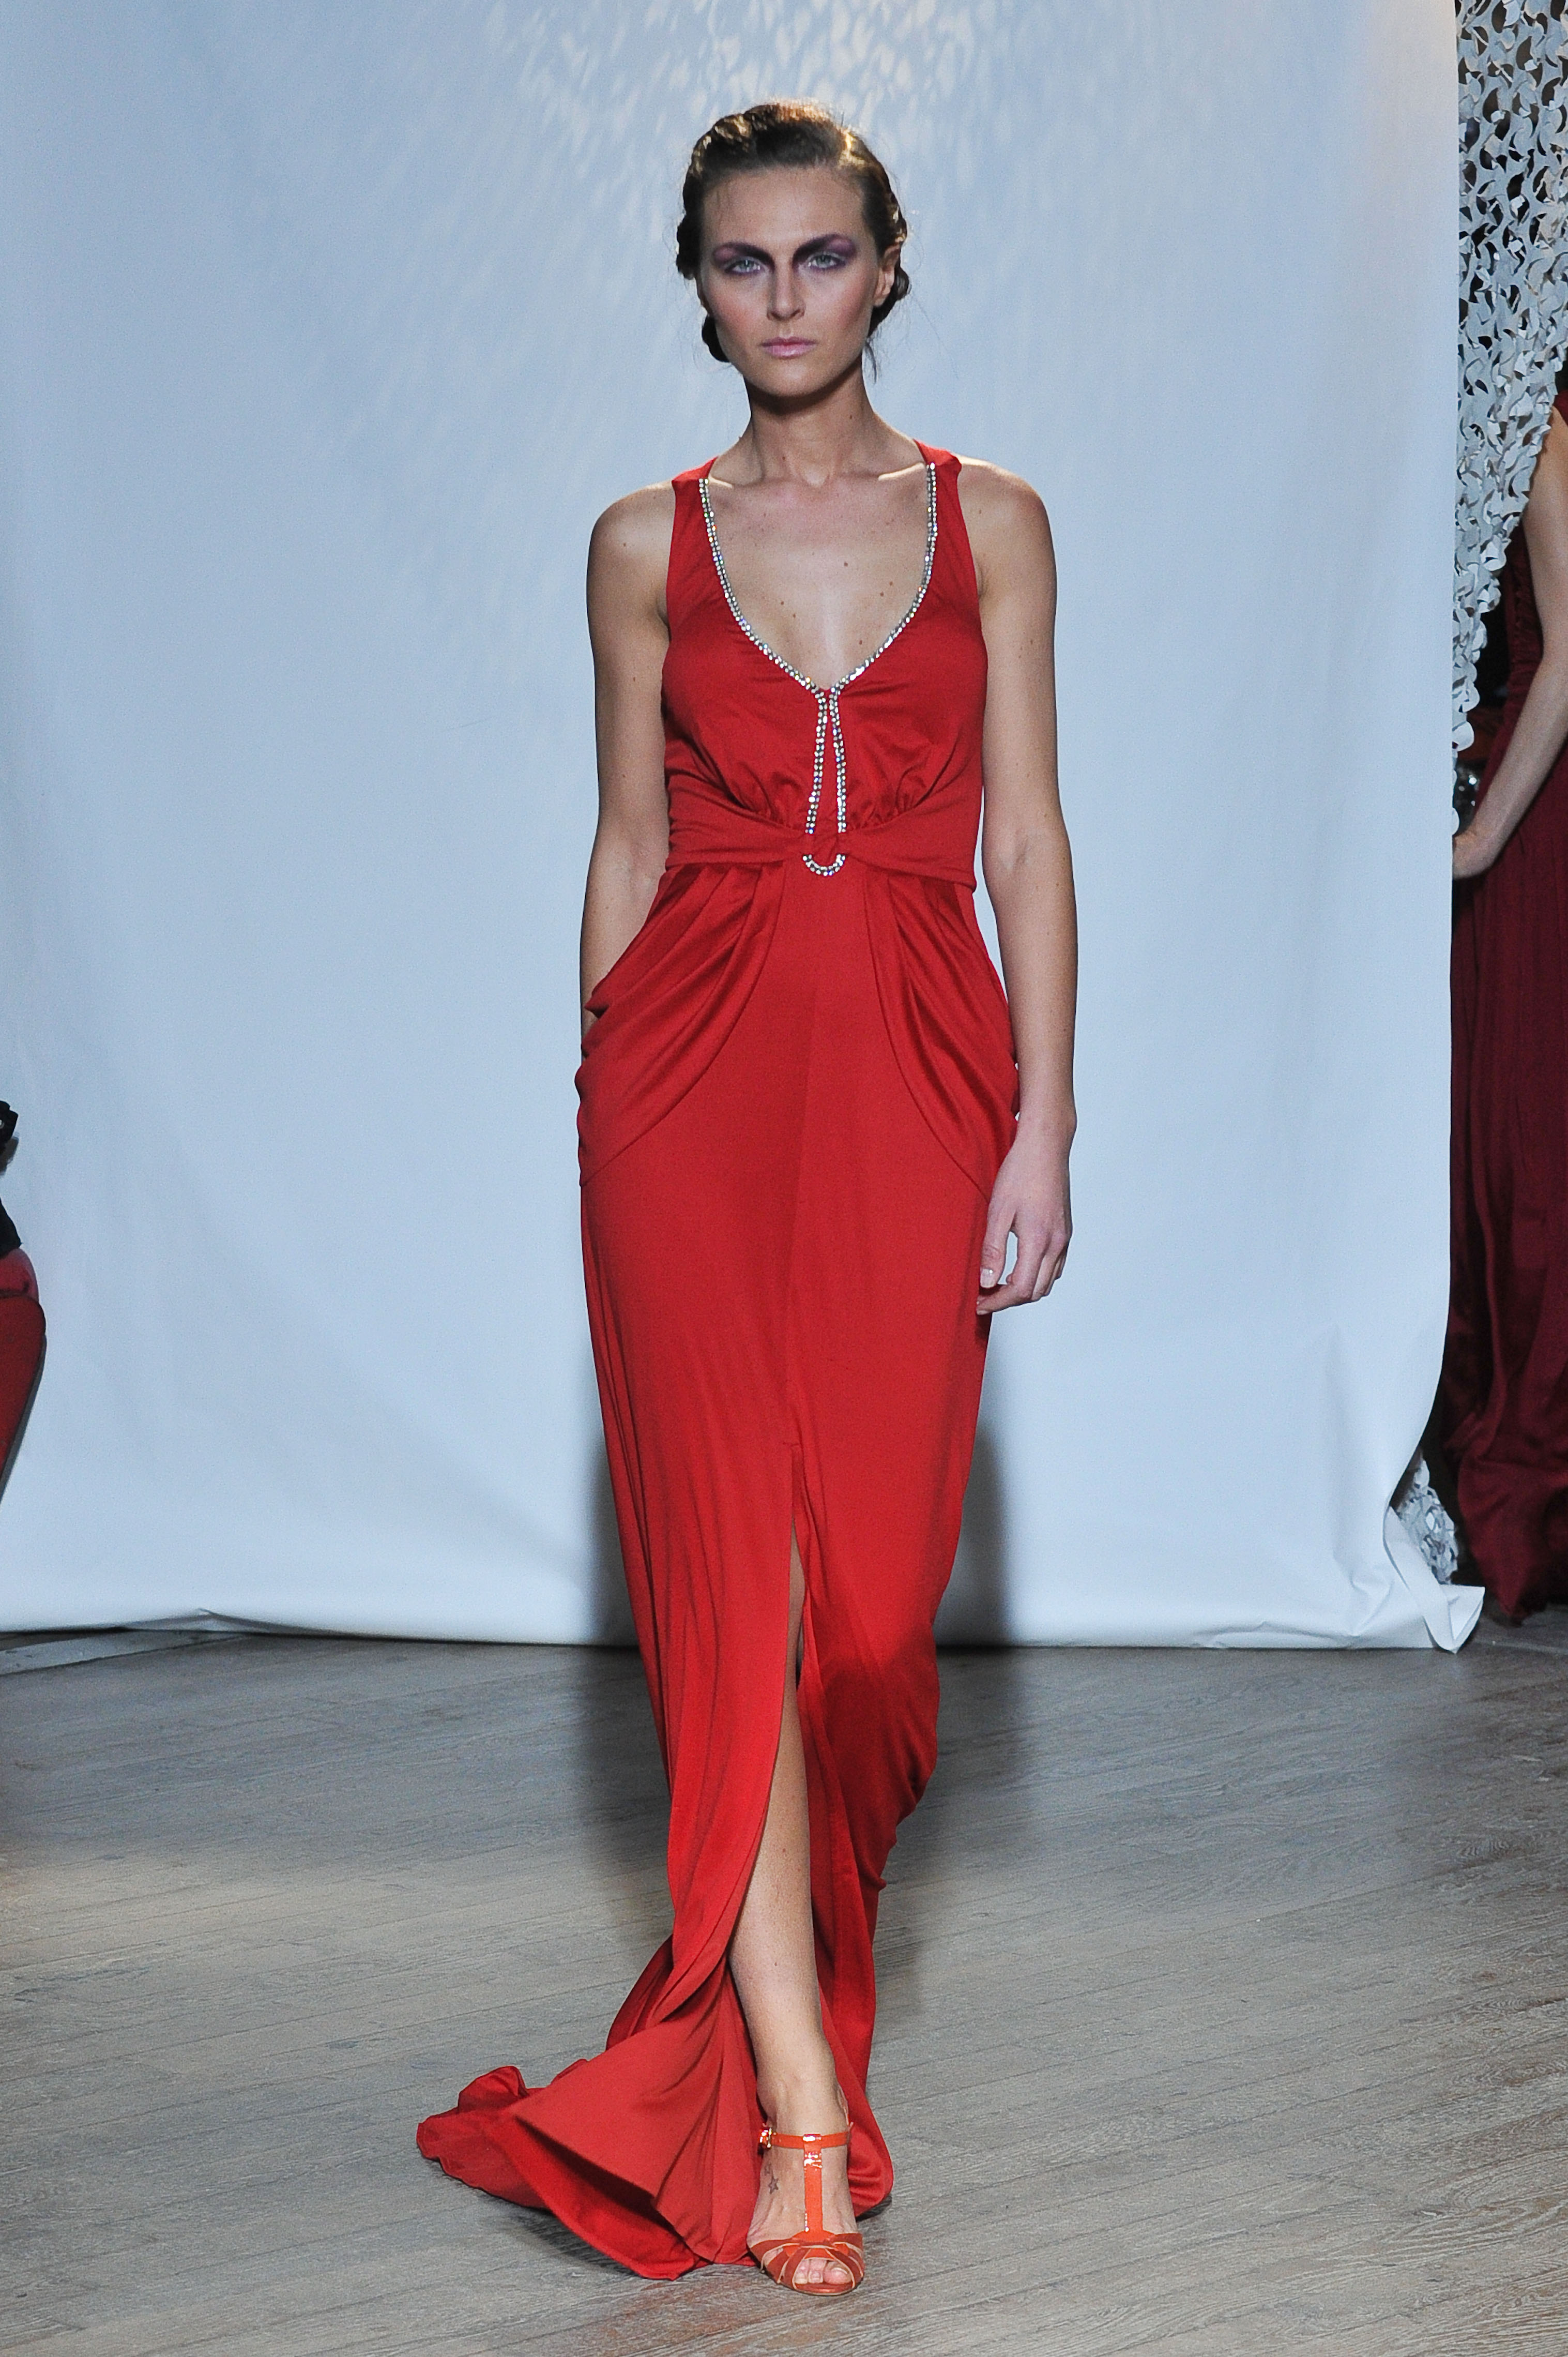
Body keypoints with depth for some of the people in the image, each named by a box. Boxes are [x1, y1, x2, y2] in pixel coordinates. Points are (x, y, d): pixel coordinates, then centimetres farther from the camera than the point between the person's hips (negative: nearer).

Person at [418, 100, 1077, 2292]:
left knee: (871, 1553, 2)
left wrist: (1043, 1123, -3)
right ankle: (802, 2111, -7)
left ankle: (779, 1951, 26)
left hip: (915, 1063, 1)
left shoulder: (990, 522, 7)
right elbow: (630, 839, 11)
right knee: (737, 1559, -8)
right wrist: (604, 1095, 8)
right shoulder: (649, 544, 7)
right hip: (694, 1055, -1)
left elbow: (1028, 841, 4)